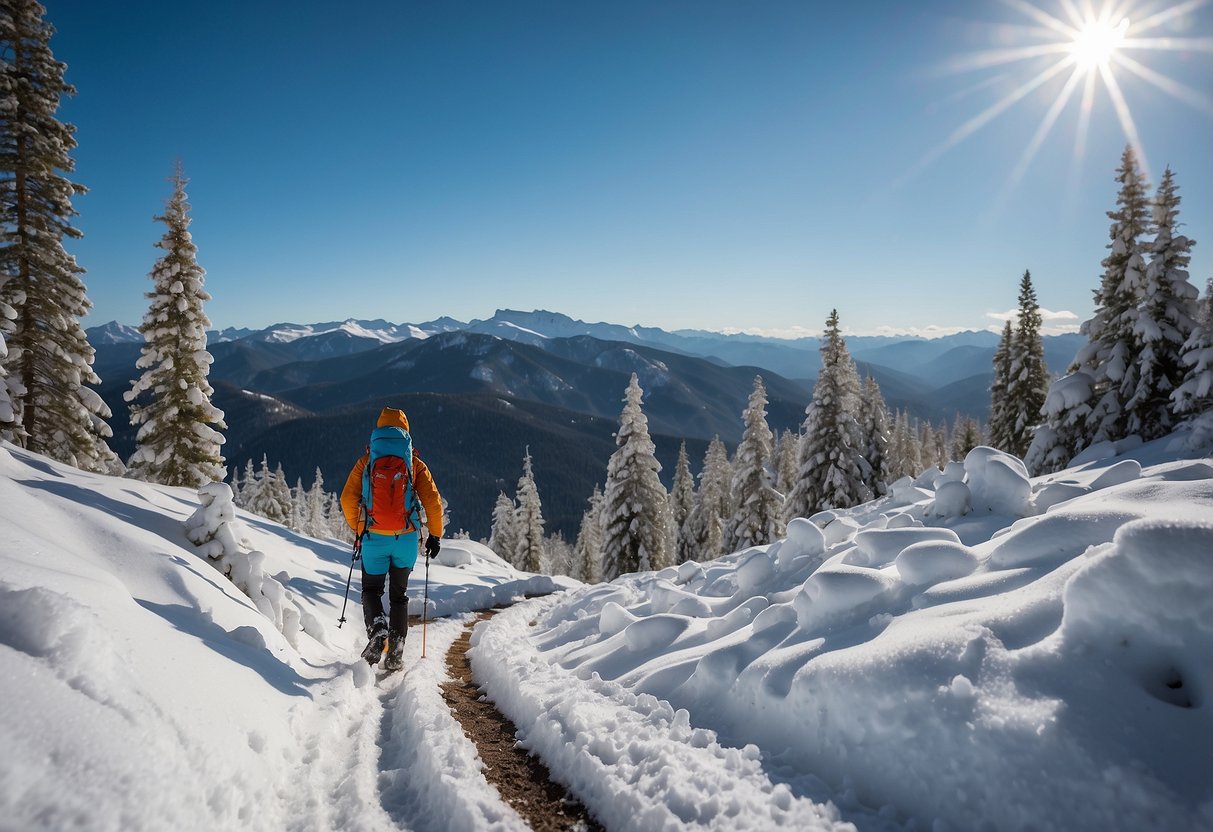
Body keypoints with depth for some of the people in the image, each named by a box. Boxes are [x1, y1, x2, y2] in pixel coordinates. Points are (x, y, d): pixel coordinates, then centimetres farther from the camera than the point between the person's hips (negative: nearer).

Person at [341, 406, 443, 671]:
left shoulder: (366, 462, 5)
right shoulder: (415, 463, 4)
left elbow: (348, 499, 0)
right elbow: (433, 501, -2)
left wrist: (357, 529, 15)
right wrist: (435, 535, 7)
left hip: (374, 538, 0)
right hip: (406, 539, 1)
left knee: (371, 589, 17)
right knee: (399, 594, 15)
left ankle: (377, 627, -11)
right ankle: (396, 651, 9)